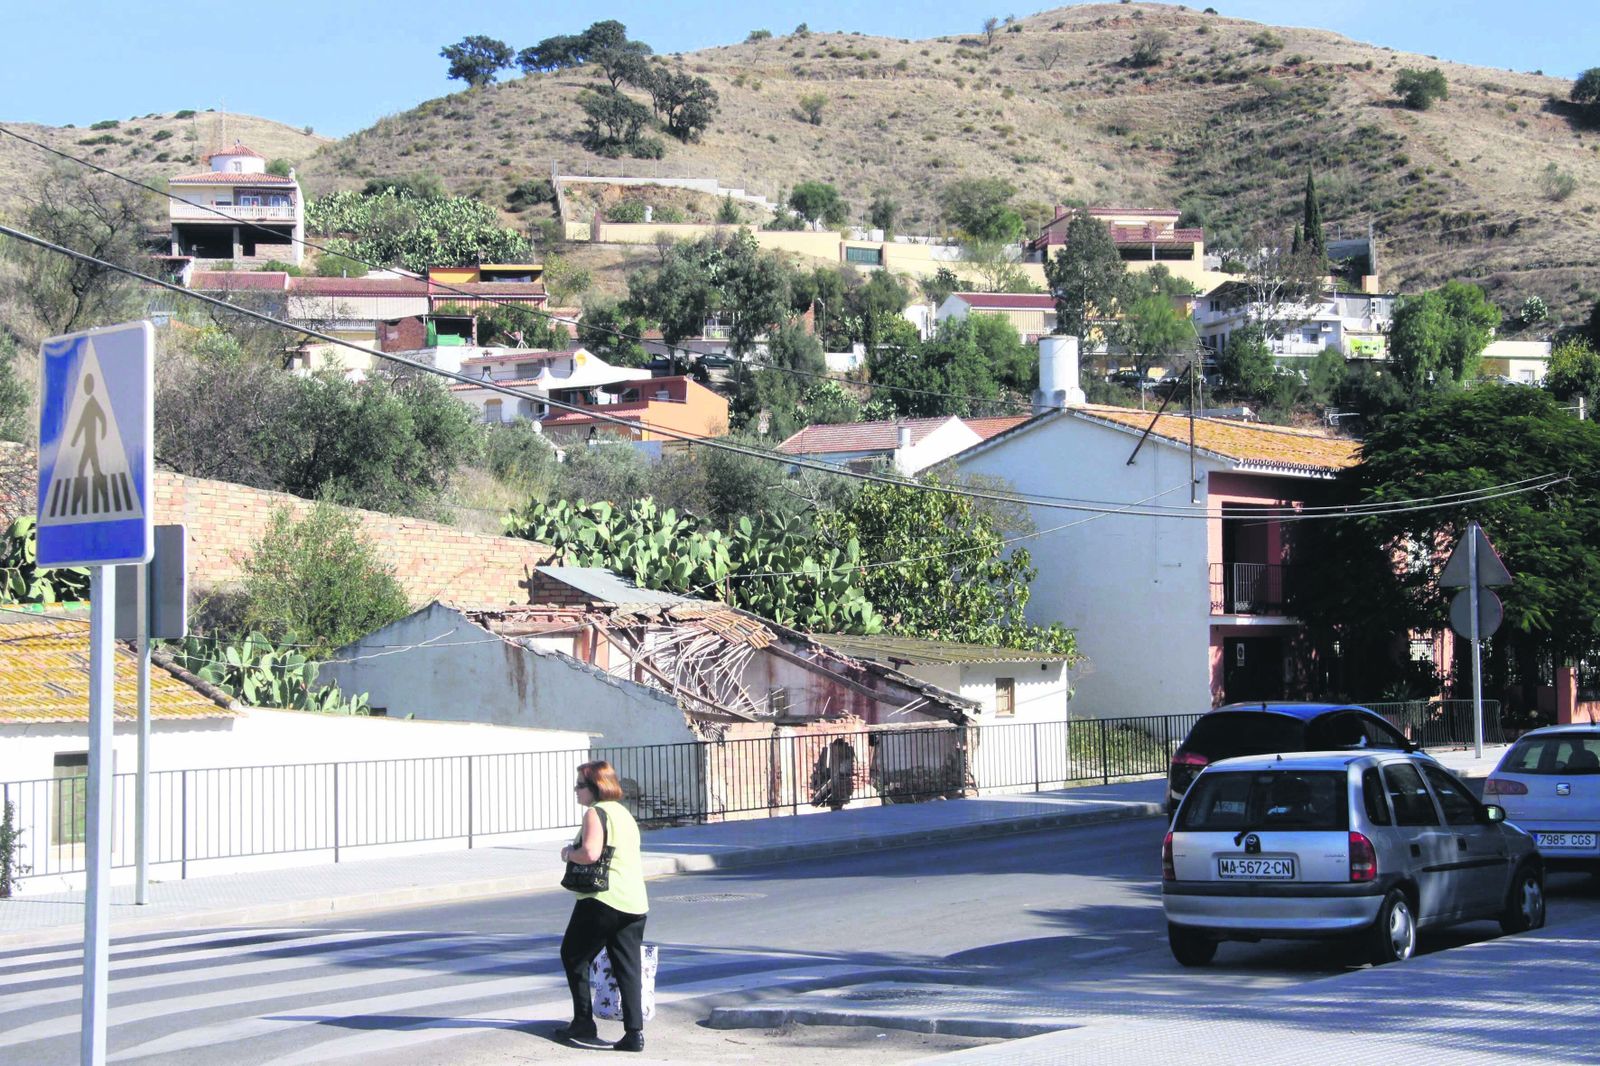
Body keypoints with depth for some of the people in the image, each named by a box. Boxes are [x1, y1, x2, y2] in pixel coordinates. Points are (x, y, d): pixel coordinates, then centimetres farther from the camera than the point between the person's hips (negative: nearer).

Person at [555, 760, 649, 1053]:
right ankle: (634, 1031, -4)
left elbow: (590, 853, -22)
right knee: (628, 969, 5)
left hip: (602, 900, -8)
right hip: (635, 902, 8)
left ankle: (583, 1023, 10)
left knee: (573, 956, 10)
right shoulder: (624, 813, 19)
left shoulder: (595, 813, -9)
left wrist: (568, 853, -4)